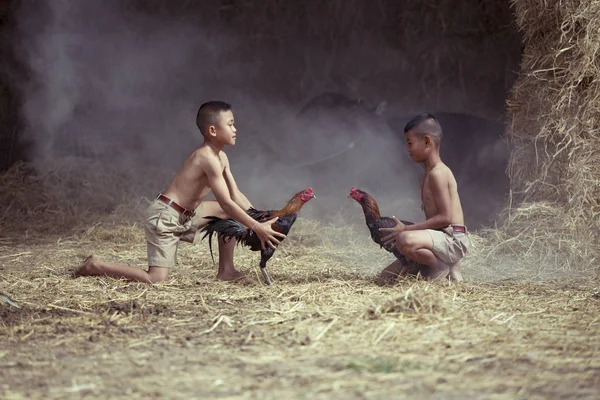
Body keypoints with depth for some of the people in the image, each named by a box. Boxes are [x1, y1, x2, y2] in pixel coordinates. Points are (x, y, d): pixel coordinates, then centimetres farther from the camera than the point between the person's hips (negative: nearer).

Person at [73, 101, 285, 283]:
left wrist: (260, 219, 0)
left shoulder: (221, 158, 9)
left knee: (229, 213, 13)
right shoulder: (208, 159, -21)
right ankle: (96, 266, 0)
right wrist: (257, 227, -23)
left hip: (185, 215, 10)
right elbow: (226, 203, -24)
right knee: (155, 279, -14)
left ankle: (226, 270, 13)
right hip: (165, 217, -10)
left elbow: (236, 196, 11)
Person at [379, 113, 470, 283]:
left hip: (453, 240, -10)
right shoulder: (428, 174, 17)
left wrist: (407, 229, -19)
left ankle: (444, 270, -11)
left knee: (405, 240, -38)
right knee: (387, 276, 9)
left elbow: (445, 217, -21)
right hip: (440, 239, 10)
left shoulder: (437, 173, -14)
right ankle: (446, 270, 10)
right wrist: (406, 229, 6)